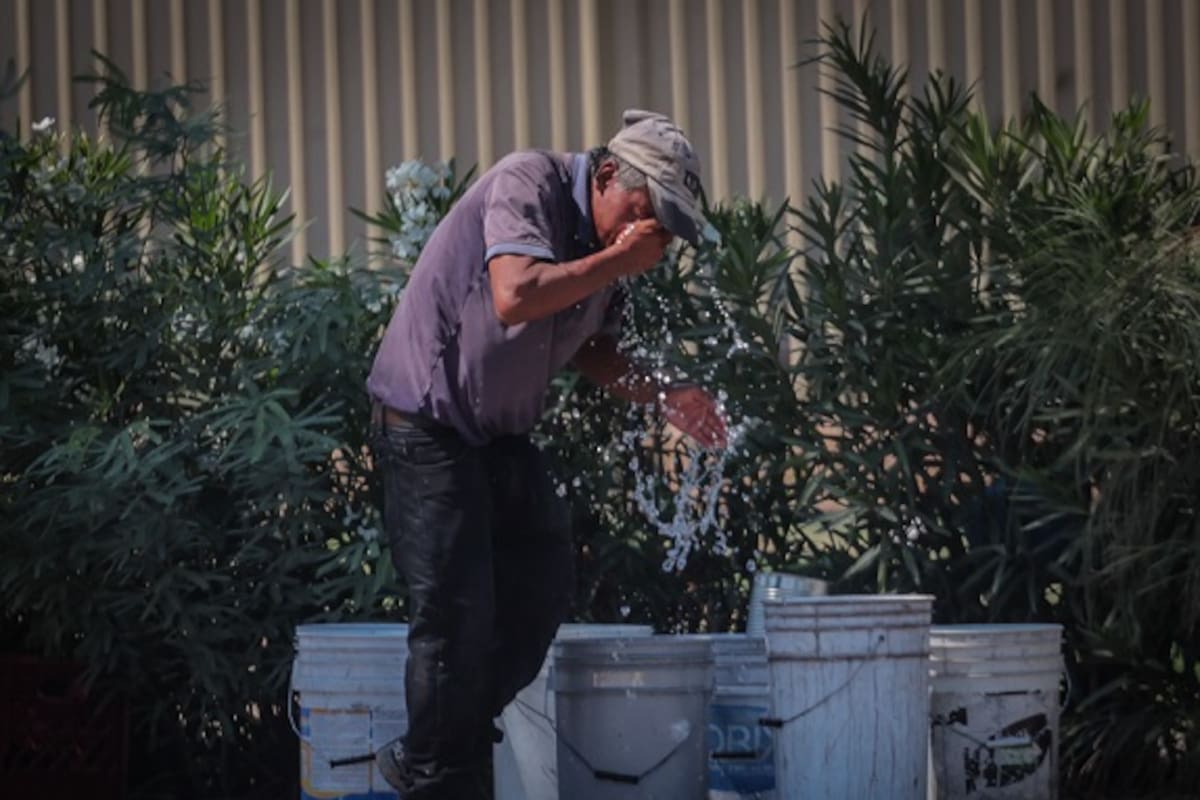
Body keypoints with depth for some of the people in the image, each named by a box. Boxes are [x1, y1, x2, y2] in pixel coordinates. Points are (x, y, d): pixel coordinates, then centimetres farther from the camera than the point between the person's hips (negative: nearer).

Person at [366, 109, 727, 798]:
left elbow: (593, 349, 15)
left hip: (500, 432, 9)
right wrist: (617, 261, -27)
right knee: (457, 611, -9)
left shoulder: (610, 240, 5)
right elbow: (514, 297, -36)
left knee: (544, 586, 7)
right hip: (428, 423, -9)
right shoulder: (529, 184, -20)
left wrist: (665, 398, -1)